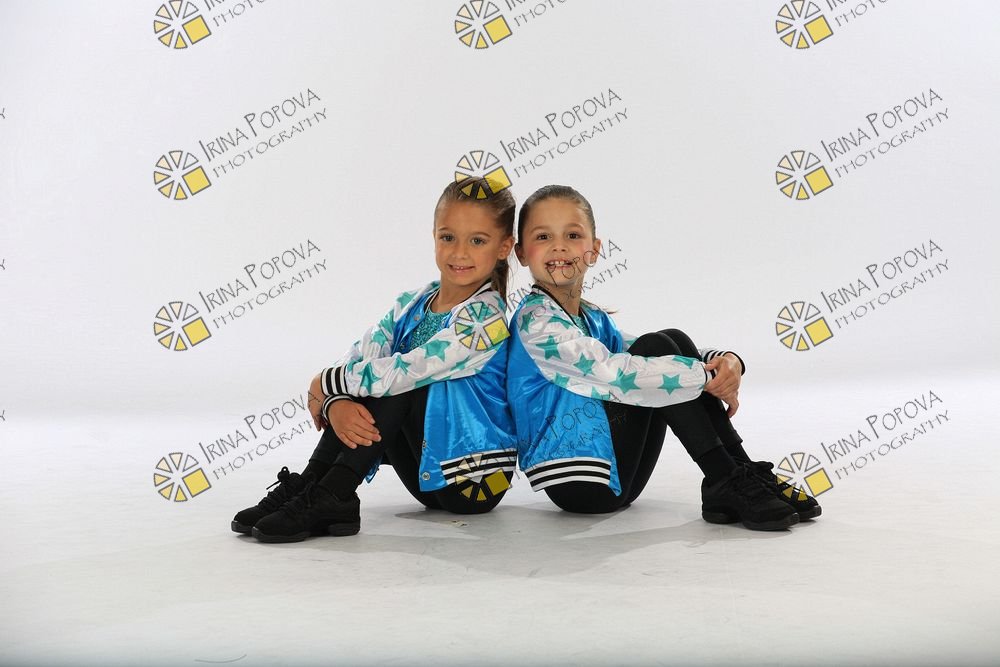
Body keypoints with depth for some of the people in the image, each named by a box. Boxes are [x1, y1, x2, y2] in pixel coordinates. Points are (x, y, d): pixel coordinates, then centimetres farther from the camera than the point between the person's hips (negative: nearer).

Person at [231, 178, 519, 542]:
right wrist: (334, 403, -30)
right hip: (428, 474, 6)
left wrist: (324, 383, -14)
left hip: (477, 480, -6)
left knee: (394, 383, -26)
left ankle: (326, 499, -24)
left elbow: (406, 371, -28)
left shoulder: (484, 317, -19)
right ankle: (310, 485, -15)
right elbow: (354, 360, -7)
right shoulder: (411, 304, 3)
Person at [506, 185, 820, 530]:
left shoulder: (593, 319, 15)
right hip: (578, 480, -8)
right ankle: (726, 483, -15)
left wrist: (725, 361, -11)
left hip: (613, 478, 9)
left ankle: (743, 473, -6)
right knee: (657, 347, -16)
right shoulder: (536, 321, -13)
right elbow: (615, 374, -23)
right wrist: (707, 376, -18)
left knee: (675, 342, -1)